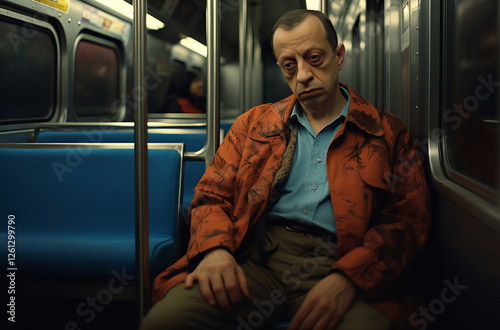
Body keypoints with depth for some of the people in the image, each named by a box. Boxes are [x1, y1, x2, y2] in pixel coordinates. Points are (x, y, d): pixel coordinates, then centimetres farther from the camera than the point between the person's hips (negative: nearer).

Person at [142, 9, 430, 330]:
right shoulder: (254, 123, 20)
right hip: (254, 259, 2)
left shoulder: (388, 134, 12)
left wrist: (347, 279, -16)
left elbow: (408, 221, 3)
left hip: (338, 265, -1)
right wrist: (215, 250, -8)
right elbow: (211, 195, 15)